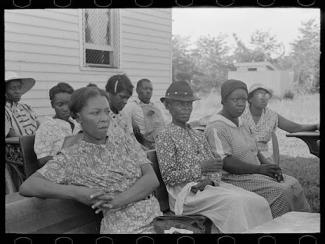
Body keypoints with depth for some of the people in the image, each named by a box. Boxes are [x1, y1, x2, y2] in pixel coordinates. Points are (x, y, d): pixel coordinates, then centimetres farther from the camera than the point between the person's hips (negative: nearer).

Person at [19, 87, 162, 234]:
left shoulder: (122, 141, 13)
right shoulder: (71, 157, 3)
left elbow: (152, 179, 1)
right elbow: (27, 187, -7)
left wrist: (119, 199, -15)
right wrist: (75, 192, -19)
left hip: (157, 217, 3)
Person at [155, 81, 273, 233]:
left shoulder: (199, 136, 20)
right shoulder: (165, 136, -2)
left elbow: (214, 170, 16)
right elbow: (168, 177, -10)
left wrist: (210, 180, -8)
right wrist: (201, 168, -17)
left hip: (209, 187, 7)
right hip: (186, 193, -7)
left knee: (258, 202, -13)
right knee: (236, 203, -29)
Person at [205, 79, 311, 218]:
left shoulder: (240, 124, 18)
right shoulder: (216, 128, -13)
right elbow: (225, 162, -21)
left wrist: (268, 165, 2)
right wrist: (259, 169, -21)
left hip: (256, 174, 9)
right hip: (235, 179, -9)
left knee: (293, 184, -8)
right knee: (280, 192, -23)